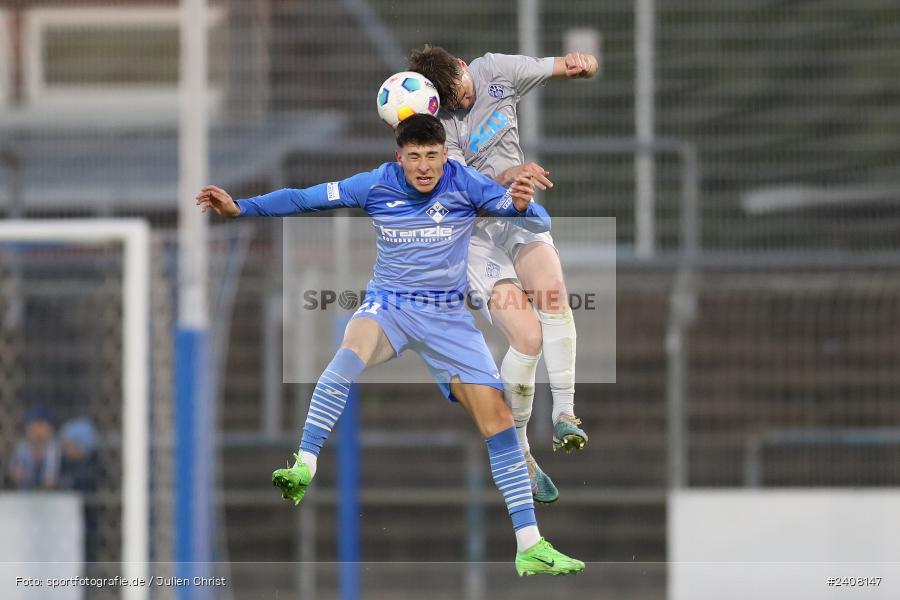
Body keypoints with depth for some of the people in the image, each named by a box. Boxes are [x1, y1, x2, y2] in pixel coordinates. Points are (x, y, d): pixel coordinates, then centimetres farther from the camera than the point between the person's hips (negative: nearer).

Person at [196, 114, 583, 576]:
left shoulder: (466, 185, -10)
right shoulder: (375, 186, -8)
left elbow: (539, 223, -13)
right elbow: (302, 199, -3)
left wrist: (522, 205, -36)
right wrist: (238, 208, -11)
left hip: (448, 316, 1)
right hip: (388, 306, -1)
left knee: (496, 416, -8)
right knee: (352, 351, -37)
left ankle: (529, 547, -2)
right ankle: (303, 469, -41)